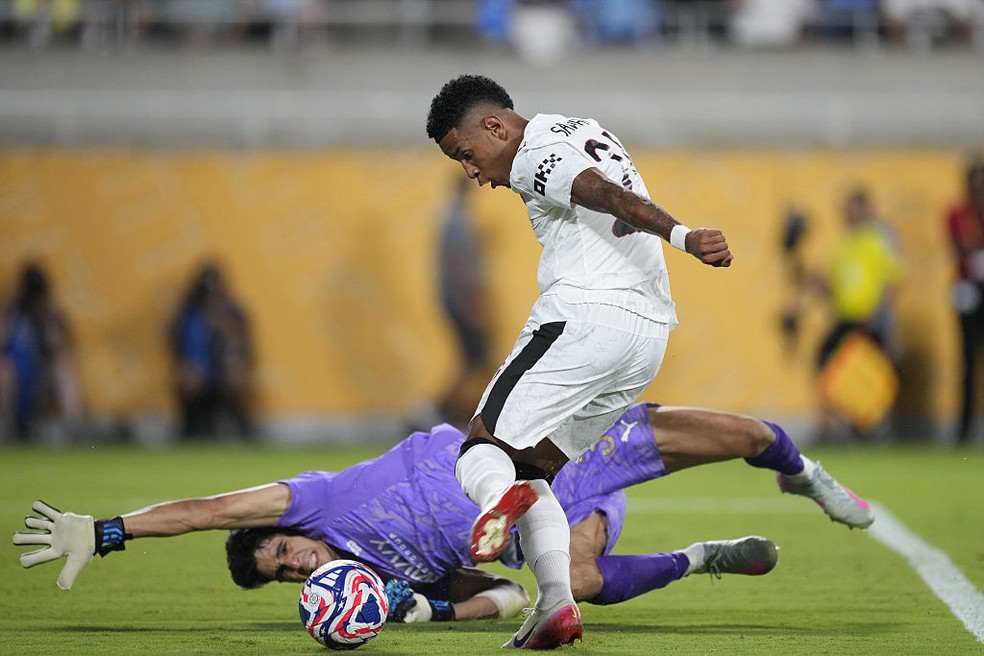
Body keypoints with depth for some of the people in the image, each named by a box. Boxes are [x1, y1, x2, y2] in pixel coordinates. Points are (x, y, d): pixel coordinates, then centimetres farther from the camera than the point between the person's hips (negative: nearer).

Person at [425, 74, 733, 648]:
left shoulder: (534, 158, -3)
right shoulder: (586, 131, 25)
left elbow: (608, 195, -19)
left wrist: (681, 236, -32)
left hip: (586, 315, -9)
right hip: (652, 329, 9)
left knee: (484, 445, -6)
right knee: (537, 467, 14)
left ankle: (499, 494, -41)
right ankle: (556, 604, -5)